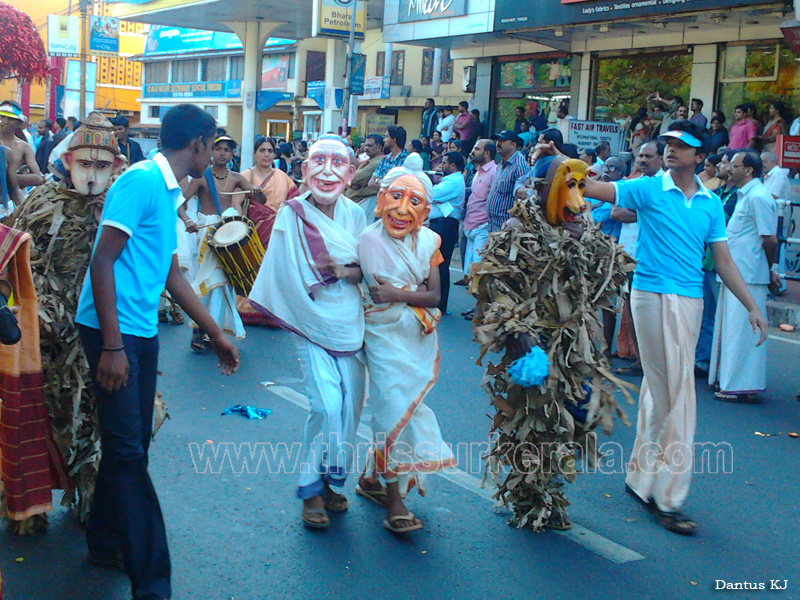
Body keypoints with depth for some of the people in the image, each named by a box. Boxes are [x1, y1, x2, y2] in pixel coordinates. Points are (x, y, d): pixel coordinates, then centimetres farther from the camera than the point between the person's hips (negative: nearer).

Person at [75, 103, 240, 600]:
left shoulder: (169, 192, 15)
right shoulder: (141, 181, -13)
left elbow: (173, 276, 23)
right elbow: (103, 261, -17)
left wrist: (217, 335, 26)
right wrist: (112, 346, -21)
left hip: (143, 333, 9)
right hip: (114, 331, -9)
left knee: (132, 445, 14)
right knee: (127, 451, -6)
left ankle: (107, 543, 30)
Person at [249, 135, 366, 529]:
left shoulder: (354, 215, 4)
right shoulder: (292, 214, -8)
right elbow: (293, 279, -9)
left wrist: (344, 271, -10)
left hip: (351, 323, 5)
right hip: (313, 323, -4)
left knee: (350, 405, 6)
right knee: (327, 405, -14)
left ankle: (329, 480, 25)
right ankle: (311, 489, 5)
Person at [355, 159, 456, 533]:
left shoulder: (428, 241, 2)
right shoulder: (371, 240, -12)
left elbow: (434, 295, -6)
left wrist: (397, 295, -16)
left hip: (420, 338, 5)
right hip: (386, 337, -4)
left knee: (394, 410, 10)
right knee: (396, 407, -6)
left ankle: (371, 478, 29)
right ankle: (393, 499, 5)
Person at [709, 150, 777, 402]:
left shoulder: (758, 197, -15)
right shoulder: (745, 195, 16)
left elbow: (770, 239, -17)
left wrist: (768, 269, -4)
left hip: (747, 277, -10)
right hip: (735, 274, 10)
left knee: (741, 330, -5)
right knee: (730, 327, 15)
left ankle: (742, 386, 2)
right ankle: (728, 379, 25)